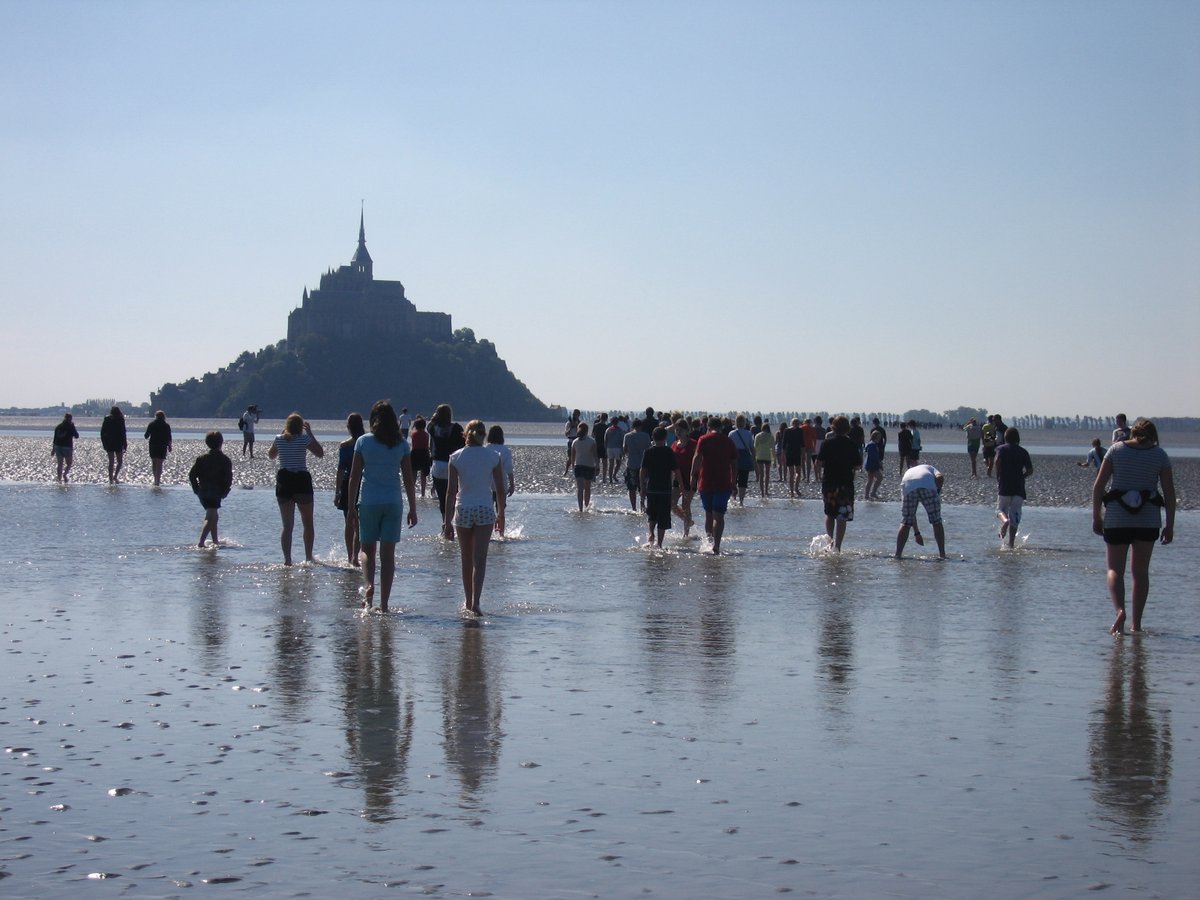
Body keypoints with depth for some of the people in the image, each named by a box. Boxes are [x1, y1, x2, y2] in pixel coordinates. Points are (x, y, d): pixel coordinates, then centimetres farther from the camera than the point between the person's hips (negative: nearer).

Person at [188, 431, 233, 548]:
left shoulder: (201, 458, 5)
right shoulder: (225, 460, -6)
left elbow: (192, 475, 4)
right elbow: (229, 479, -11)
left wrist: (197, 489, 12)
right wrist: (224, 492, 0)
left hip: (202, 491, 6)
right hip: (216, 493, -6)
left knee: (213, 516, 22)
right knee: (210, 518, -10)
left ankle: (215, 541, 31)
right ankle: (201, 542, -24)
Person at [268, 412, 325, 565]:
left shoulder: (279, 439, 1)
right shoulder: (304, 439, -8)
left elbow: (271, 456, 20)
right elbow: (320, 453, 3)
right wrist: (310, 433, 5)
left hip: (283, 481, 3)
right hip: (302, 480, -3)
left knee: (287, 525, 6)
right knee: (308, 524, 14)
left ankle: (287, 560, -5)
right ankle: (308, 557, 12)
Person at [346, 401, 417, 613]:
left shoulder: (363, 442, -3)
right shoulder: (402, 444, 0)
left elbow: (354, 477, -3)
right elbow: (408, 479, 1)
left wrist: (351, 506, 4)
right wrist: (413, 509, 8)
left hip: (369, 502, -1)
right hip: (393, 503, 1)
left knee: (368, 550, 12)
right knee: (388, 554, 5)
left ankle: (368, 586, -14)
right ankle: (384, 603, 4)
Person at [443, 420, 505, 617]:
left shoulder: (456, 457, -2)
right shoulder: (493, 457, -2)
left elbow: (451, 491, -4)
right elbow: (500, 489, 1)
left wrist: (447, 521, -2)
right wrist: (501, 514, 15)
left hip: (463, 510, 1)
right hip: (485, 510, -1)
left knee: (466, 560, 15)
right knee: (480, 559, -4)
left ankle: (468, 601, 25)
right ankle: (475, 602, -17)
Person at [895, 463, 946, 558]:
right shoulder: (929, 468, 38)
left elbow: (910, 513, 39)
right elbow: (940, 478, 7)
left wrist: (916, 533, 42)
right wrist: (937, 493, 18)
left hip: (908, 487, 2)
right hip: (928, 486, -2)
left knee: (905, 523, 16)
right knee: (937, 522, 12)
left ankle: (898, 554, 15)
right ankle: (942, 554, 14)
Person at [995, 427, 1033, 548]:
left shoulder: (1001, 449, 4)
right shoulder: (1023, 451, 11)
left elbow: (997, 460, -16)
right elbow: (1030, 470, 3)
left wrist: (998, 478, -6)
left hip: (1004, 485, -2)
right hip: (1019, 487, 2)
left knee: (1001, 509, 13)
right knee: (1015, 514, 6)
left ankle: (1004, 520, -24)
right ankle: (1011, 543, 1)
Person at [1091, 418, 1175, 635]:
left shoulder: (1116, 450, 1)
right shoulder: (1160, 455, 2)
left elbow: (1098, 485, -2)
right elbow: (1169, 492, 0)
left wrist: (1096, 517, 4)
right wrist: (1169, 525, 4)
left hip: (1117, 518, -1)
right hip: (1149, 520, 1)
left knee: (1115, 570, 5)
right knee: (1141, 572, 13)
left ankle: (1119, 610, -20)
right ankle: (1136, 623, 13)